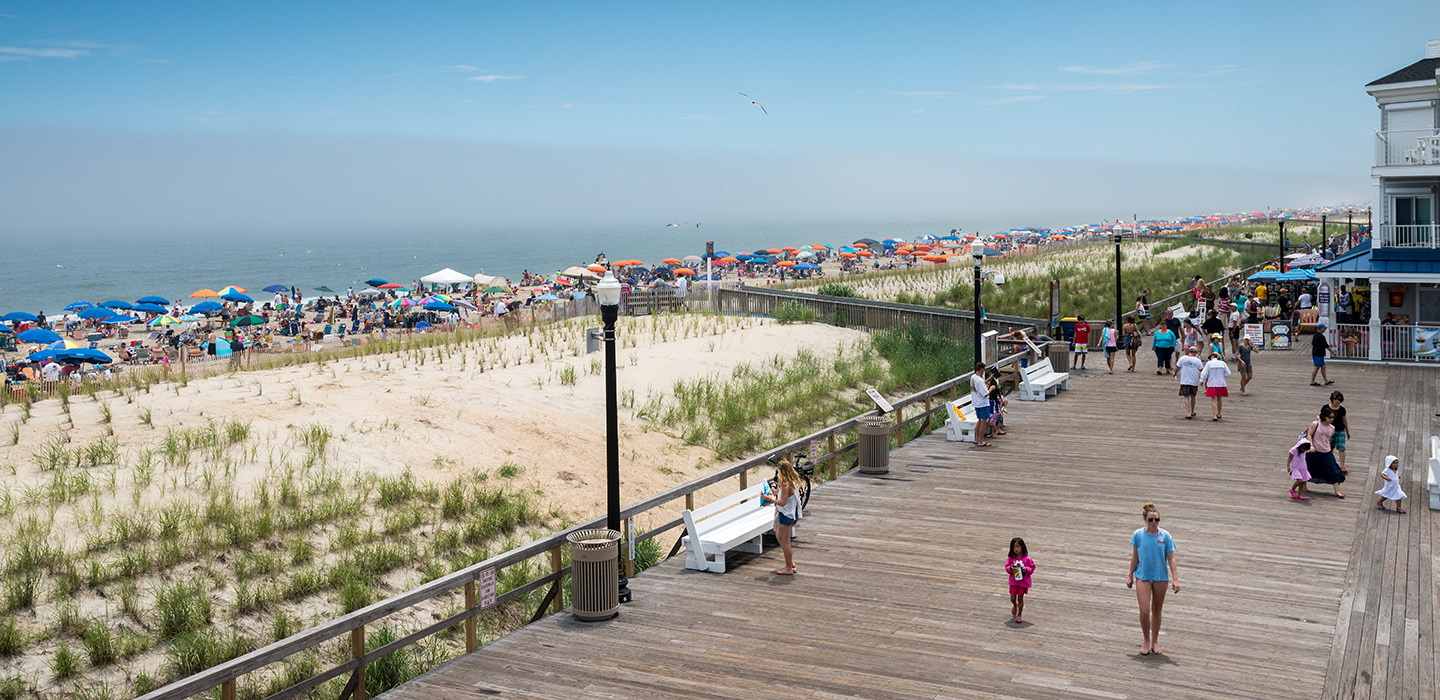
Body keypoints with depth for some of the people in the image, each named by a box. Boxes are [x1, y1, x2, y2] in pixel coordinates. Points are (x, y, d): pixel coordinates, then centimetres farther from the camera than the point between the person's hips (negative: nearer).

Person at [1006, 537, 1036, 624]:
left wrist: (1026, 569, -18)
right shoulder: (1010, 558, -4)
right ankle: (1015, 605, 39)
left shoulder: (1027, 559, -8)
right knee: (1012, 598, 1)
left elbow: (1032, 567, 1)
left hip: (1023, 581, -1)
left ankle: (1019, 615, 18)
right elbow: (1006, 567, 3)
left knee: (1020, 598, 5)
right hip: (1013, 581, 1)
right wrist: (1010, 568, -18)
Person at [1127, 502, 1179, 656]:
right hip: (1143, 577, -1)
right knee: (1144, 611, -9)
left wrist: (1175, 579, -9)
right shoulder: (1138, 535, -4)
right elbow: (1135, 558, 5)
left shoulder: (1165, 536, -4)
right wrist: (1130, 576, 8)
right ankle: (1146, 641, 11)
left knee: (1157, 611, 10)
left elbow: (1171, 559, -1)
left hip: (1161, 577, 1)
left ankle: (1155, 642, 25)